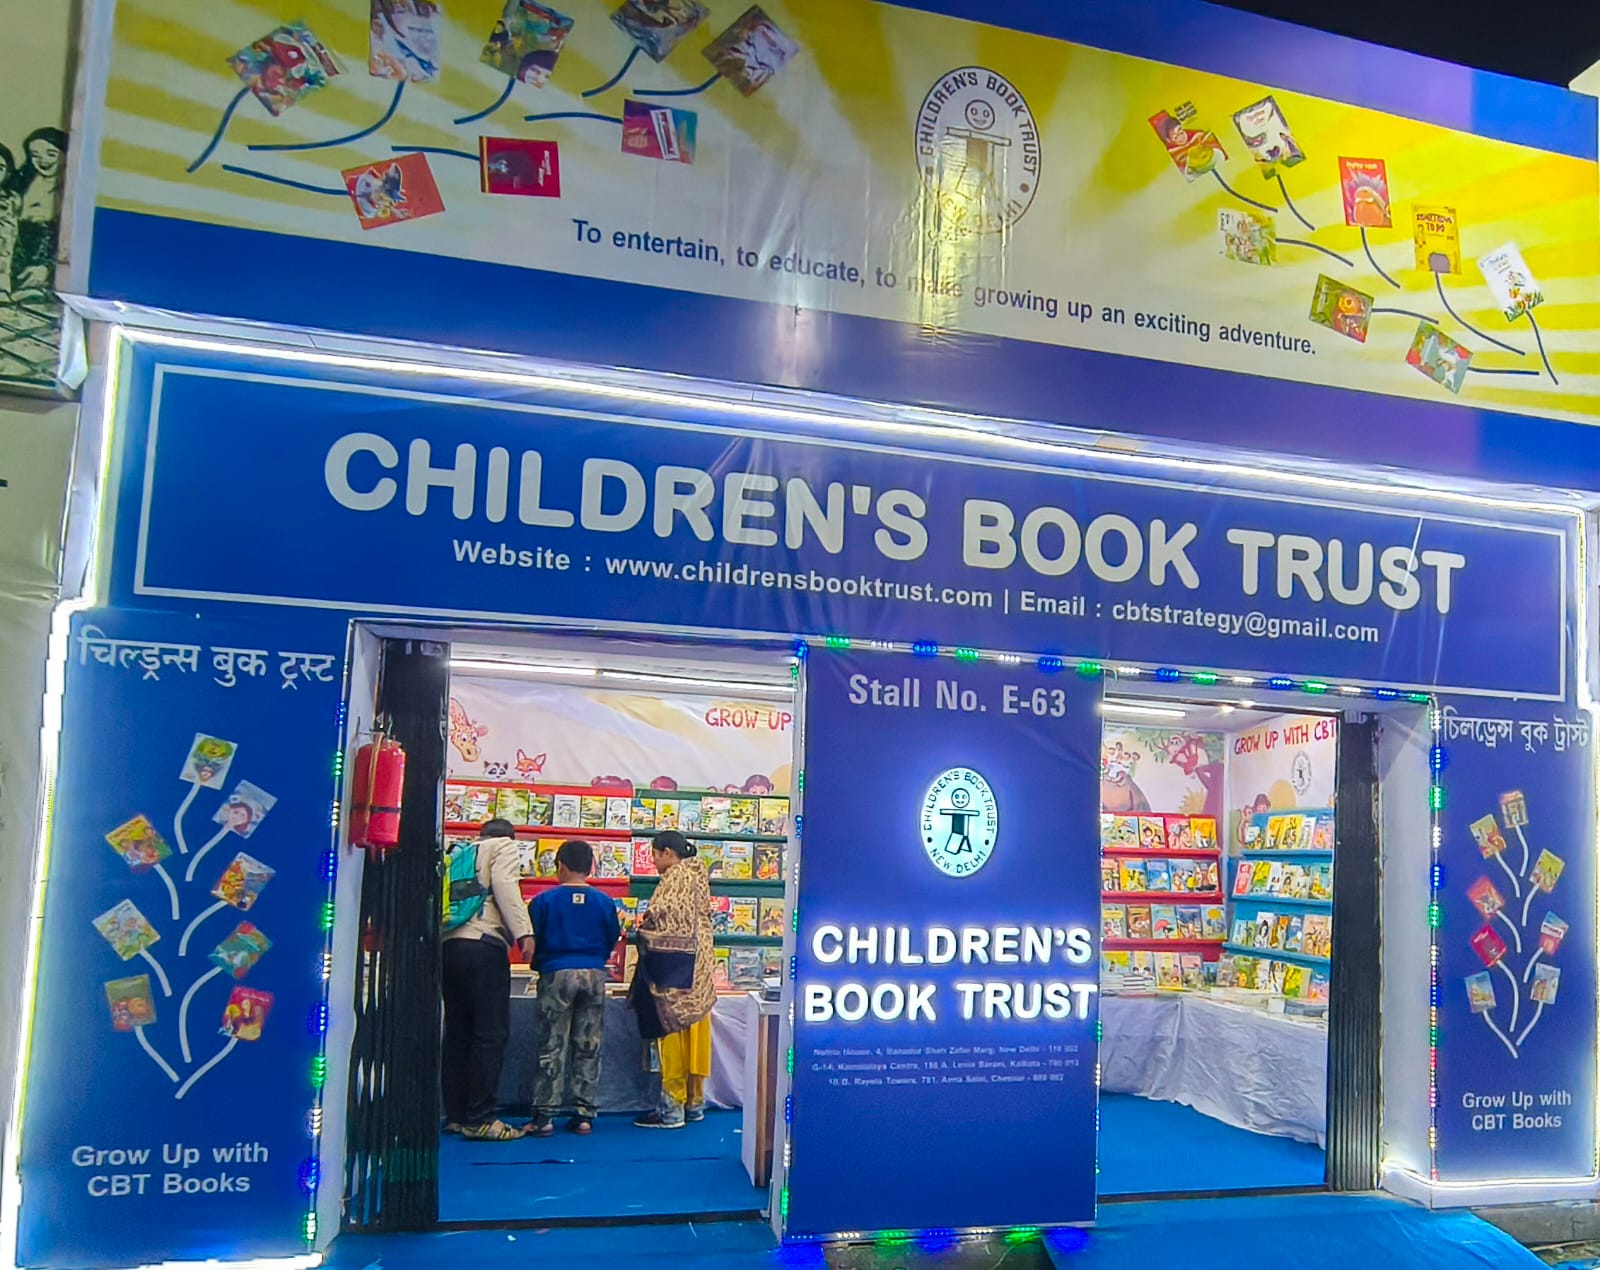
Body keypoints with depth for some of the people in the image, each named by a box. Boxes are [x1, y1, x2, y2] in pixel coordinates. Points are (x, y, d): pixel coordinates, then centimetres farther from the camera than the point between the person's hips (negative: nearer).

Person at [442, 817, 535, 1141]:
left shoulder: (460, 854, 29)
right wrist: (523, 931, -16)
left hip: (448, 944, 7)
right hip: (483, 944, -7)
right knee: (491, 1033, -7)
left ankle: (455, 1114, 14)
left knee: (458, 1032, 11)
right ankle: (480, 1119, -11)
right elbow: (504, 885, -8)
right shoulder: (504, 846, 10)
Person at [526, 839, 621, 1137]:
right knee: (589, 1047, 8)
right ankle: (584, 1114, 10)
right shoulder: (604, 902, 1)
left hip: (556, 975, -2)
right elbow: (612, 941, 9)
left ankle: (544, 1115, 2)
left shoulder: (544, 900, -4)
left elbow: (531, 941, 2)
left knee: (552, 1047, 4)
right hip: (594, 975, 2)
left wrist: (540, 965, 21)